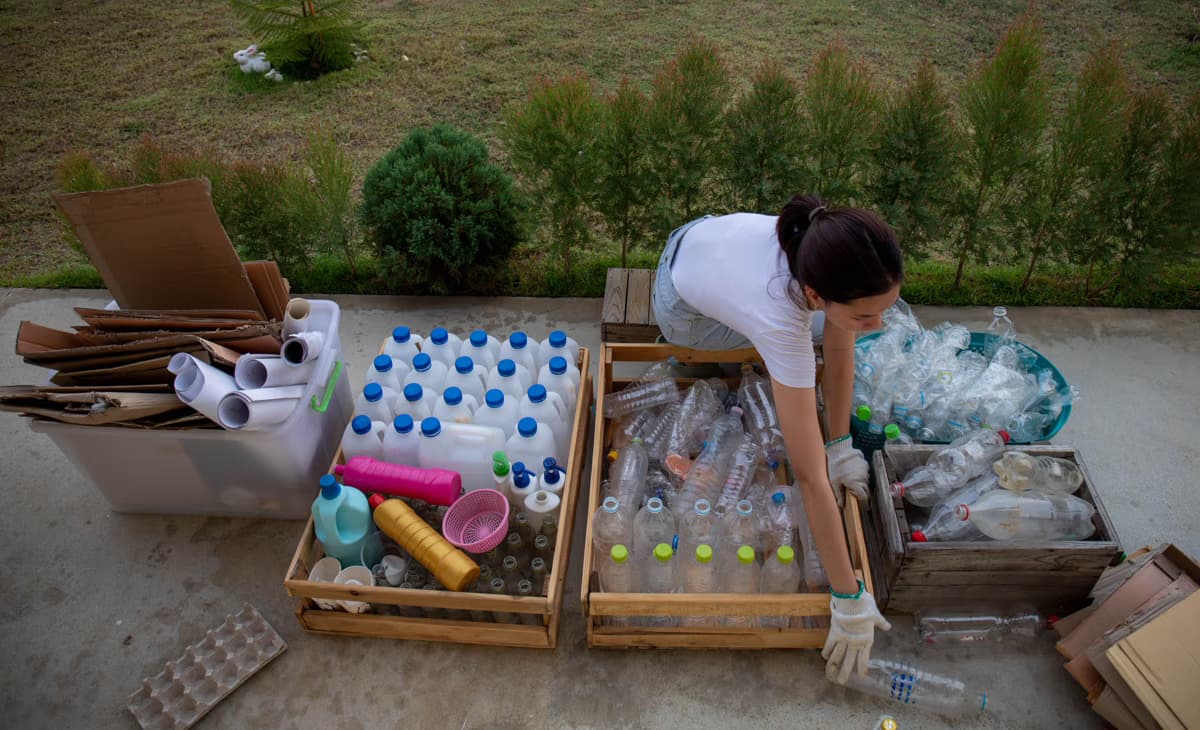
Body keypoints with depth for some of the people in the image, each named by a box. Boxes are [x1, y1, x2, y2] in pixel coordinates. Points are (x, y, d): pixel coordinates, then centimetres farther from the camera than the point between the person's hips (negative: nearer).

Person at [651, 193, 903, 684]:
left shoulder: (836, 252, -34)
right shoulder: (780, 322, -48)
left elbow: (839, 349, -15)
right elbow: (811, 477, -44)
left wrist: (842, 444, -18)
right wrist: (849, 601, -38)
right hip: (683, 307, -5)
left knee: (837, 329, 11)